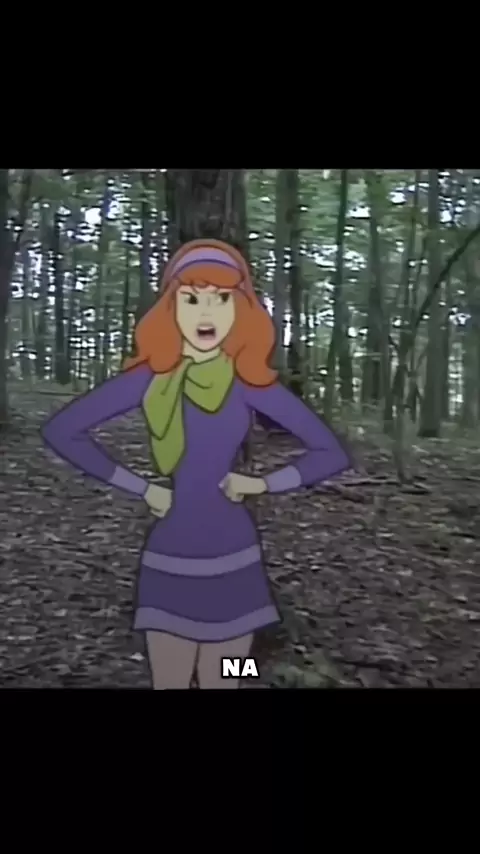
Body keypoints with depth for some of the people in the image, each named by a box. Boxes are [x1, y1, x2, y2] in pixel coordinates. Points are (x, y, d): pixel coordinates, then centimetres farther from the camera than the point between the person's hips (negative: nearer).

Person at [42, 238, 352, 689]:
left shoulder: (250, 382, -6)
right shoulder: (150, 378, -7)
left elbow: (332, 453, 0)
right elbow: (61, 430, -3)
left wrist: (263, 483, -10)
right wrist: (140, 487, -4)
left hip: (232, 561, 0)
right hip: (169, 561, 0)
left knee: (221, 681, 12)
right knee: (169, 682, 9)